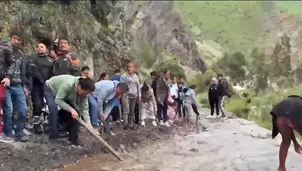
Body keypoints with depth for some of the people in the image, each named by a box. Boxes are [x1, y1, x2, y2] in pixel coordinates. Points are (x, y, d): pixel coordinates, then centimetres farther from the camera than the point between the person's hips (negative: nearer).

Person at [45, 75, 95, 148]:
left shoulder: (83, 91, -22)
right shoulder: (68, 84, -43)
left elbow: (84, 108, -21)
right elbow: (58, 100, -37)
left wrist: (88, 123, -33)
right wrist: (71, 109, -44)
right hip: (50, 89, -6)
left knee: (75, 112, -8)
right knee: (53, 109, -30)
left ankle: (73, 138, 5)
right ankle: (52, 139, -20)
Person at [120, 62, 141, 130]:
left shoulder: (136, 77, 16)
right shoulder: (124, 76, -1)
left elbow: (138, 87, 21)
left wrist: (139, 96, 18)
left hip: (133, 96, 6)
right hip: (126, 95, -6)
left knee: (132, 111, 9)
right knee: (126, 110, -14)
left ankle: (130, 124, 16)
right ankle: (125, 125, -13)